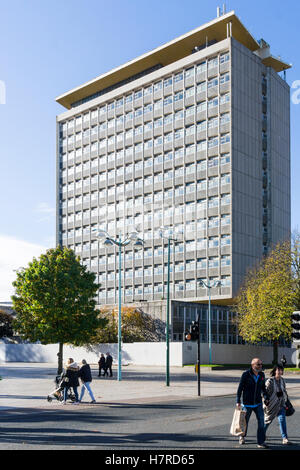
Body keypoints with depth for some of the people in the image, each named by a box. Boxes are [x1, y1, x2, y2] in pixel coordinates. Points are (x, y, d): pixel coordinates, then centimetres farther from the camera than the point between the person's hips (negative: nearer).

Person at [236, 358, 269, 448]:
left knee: (261, 422, -9)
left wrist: (266, 397, 1)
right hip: (247, 403, -3)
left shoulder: (262, 375, 1)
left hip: (258, 403, 3)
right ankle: (242, 436, 39)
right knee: (245, 421, 12)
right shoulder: (246, 375, -13)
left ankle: (261, 442, -4)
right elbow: (240, 388, -8)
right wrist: (238, 401, -10)